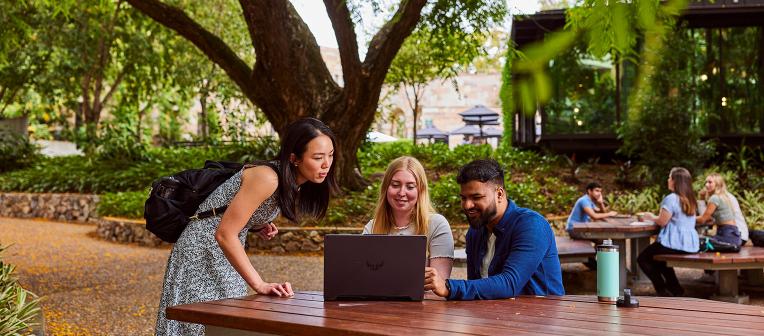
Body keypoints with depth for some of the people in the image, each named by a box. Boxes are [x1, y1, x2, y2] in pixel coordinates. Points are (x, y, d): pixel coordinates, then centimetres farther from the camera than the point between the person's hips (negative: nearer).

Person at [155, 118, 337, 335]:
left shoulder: (293, 184, 1)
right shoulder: (266, 179, -27)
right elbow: (224, 234, -29)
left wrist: (259, 226, -6)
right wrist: (260, 285, -31)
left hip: (227, 256, 8)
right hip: (201, 254, -8)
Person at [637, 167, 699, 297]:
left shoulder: (671, 199, -17)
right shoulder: (689, 199, 9)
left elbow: (662, 221, -14)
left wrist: (652, 217, 6)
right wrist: (654, 217, 19)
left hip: (675, 243, -9)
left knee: (642, 259, 7)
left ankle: (664, 291, 4)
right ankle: (675, 288, 26)